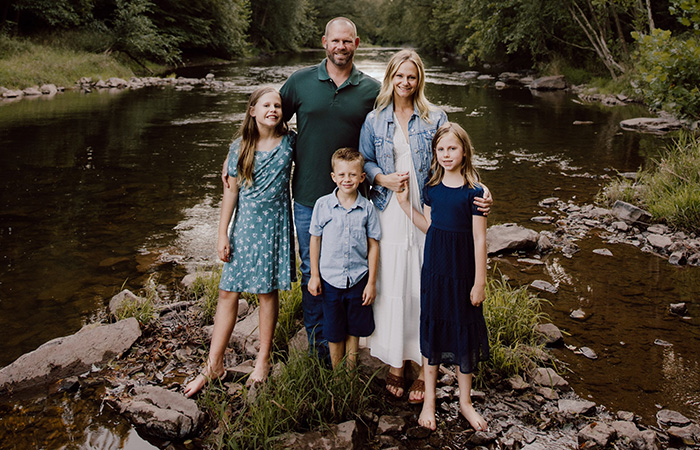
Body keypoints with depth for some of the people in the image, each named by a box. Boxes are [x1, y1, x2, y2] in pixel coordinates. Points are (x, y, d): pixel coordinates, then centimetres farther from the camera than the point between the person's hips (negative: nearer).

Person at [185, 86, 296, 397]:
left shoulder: (291, 142, 0)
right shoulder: (241, 147, 0)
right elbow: (231, 190, 1)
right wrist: (222, 234, -1)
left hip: (274, 224, -1)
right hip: (244, 224, 1)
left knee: (268, 291, 7)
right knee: (228, 292, 2)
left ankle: (263, 359, 22)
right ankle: (213, 364, 11)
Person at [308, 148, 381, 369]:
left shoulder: (367, 208, -4)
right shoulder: (323, 205, -5)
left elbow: (373, 246, 0)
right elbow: (315, 240, 3)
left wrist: (371, 282, -2)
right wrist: (314, 275, 1)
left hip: (358, 278, 1)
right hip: (331, 279, 0)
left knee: (354, 329, 14)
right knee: (334, 332, 10)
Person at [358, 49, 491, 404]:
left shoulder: (436, 118, 4)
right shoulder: (374, 120, 8)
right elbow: (364, 161, 11)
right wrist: (382, 178, -10)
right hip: (388, 213, 1)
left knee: (423, 289, 1)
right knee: (391, 287, 3)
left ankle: (424, 366, 14)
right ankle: (395, 363, 19)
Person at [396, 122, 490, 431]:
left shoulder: (474, 192, -10)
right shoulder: (432, 187, 3)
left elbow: (480, 240, -10)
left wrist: (480, 282, -10)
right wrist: (405, 202, 2)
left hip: (462, 269, -3)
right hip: (434, 266, 4)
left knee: (463, 329, 8)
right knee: (431, 327, 10)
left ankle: (465, 401, 25)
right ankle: (429, 399, 25)